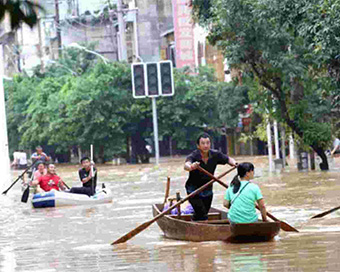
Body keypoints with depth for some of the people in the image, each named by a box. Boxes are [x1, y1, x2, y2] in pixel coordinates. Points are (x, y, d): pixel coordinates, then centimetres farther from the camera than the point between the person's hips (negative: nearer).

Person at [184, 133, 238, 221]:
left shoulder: (215, 155, -8)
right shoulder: (193, 156, -22)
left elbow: (228, 159, 7)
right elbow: (186, 165, -44)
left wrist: (234, 163, -17)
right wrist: (191, 167, -68)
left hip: (207, 191, 5)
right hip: (194, 191, -5)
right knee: (202, 214, -20)